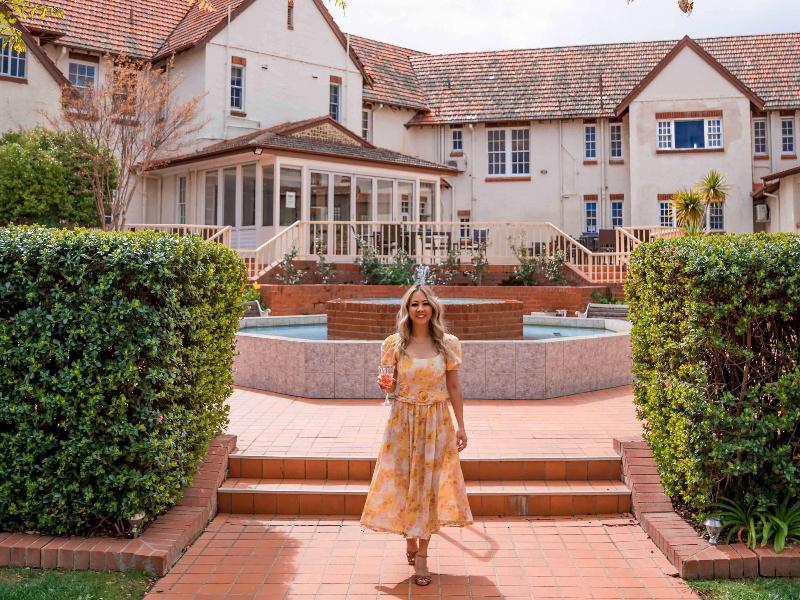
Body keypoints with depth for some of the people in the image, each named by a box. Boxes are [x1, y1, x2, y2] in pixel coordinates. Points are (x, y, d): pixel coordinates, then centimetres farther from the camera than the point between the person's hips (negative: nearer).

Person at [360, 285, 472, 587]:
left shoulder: (447, 344, -3)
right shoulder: (394, 344, -3)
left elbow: (454, 387, 2)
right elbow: (392, 384, 6)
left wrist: (461, 426, 1)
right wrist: (386, 385, -18)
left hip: (436, 422, 0)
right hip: (403, 421, 0)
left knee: (430, 485, 3)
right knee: (403, 482, 7)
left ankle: (422, 554, 13)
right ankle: (410, 542, 30)